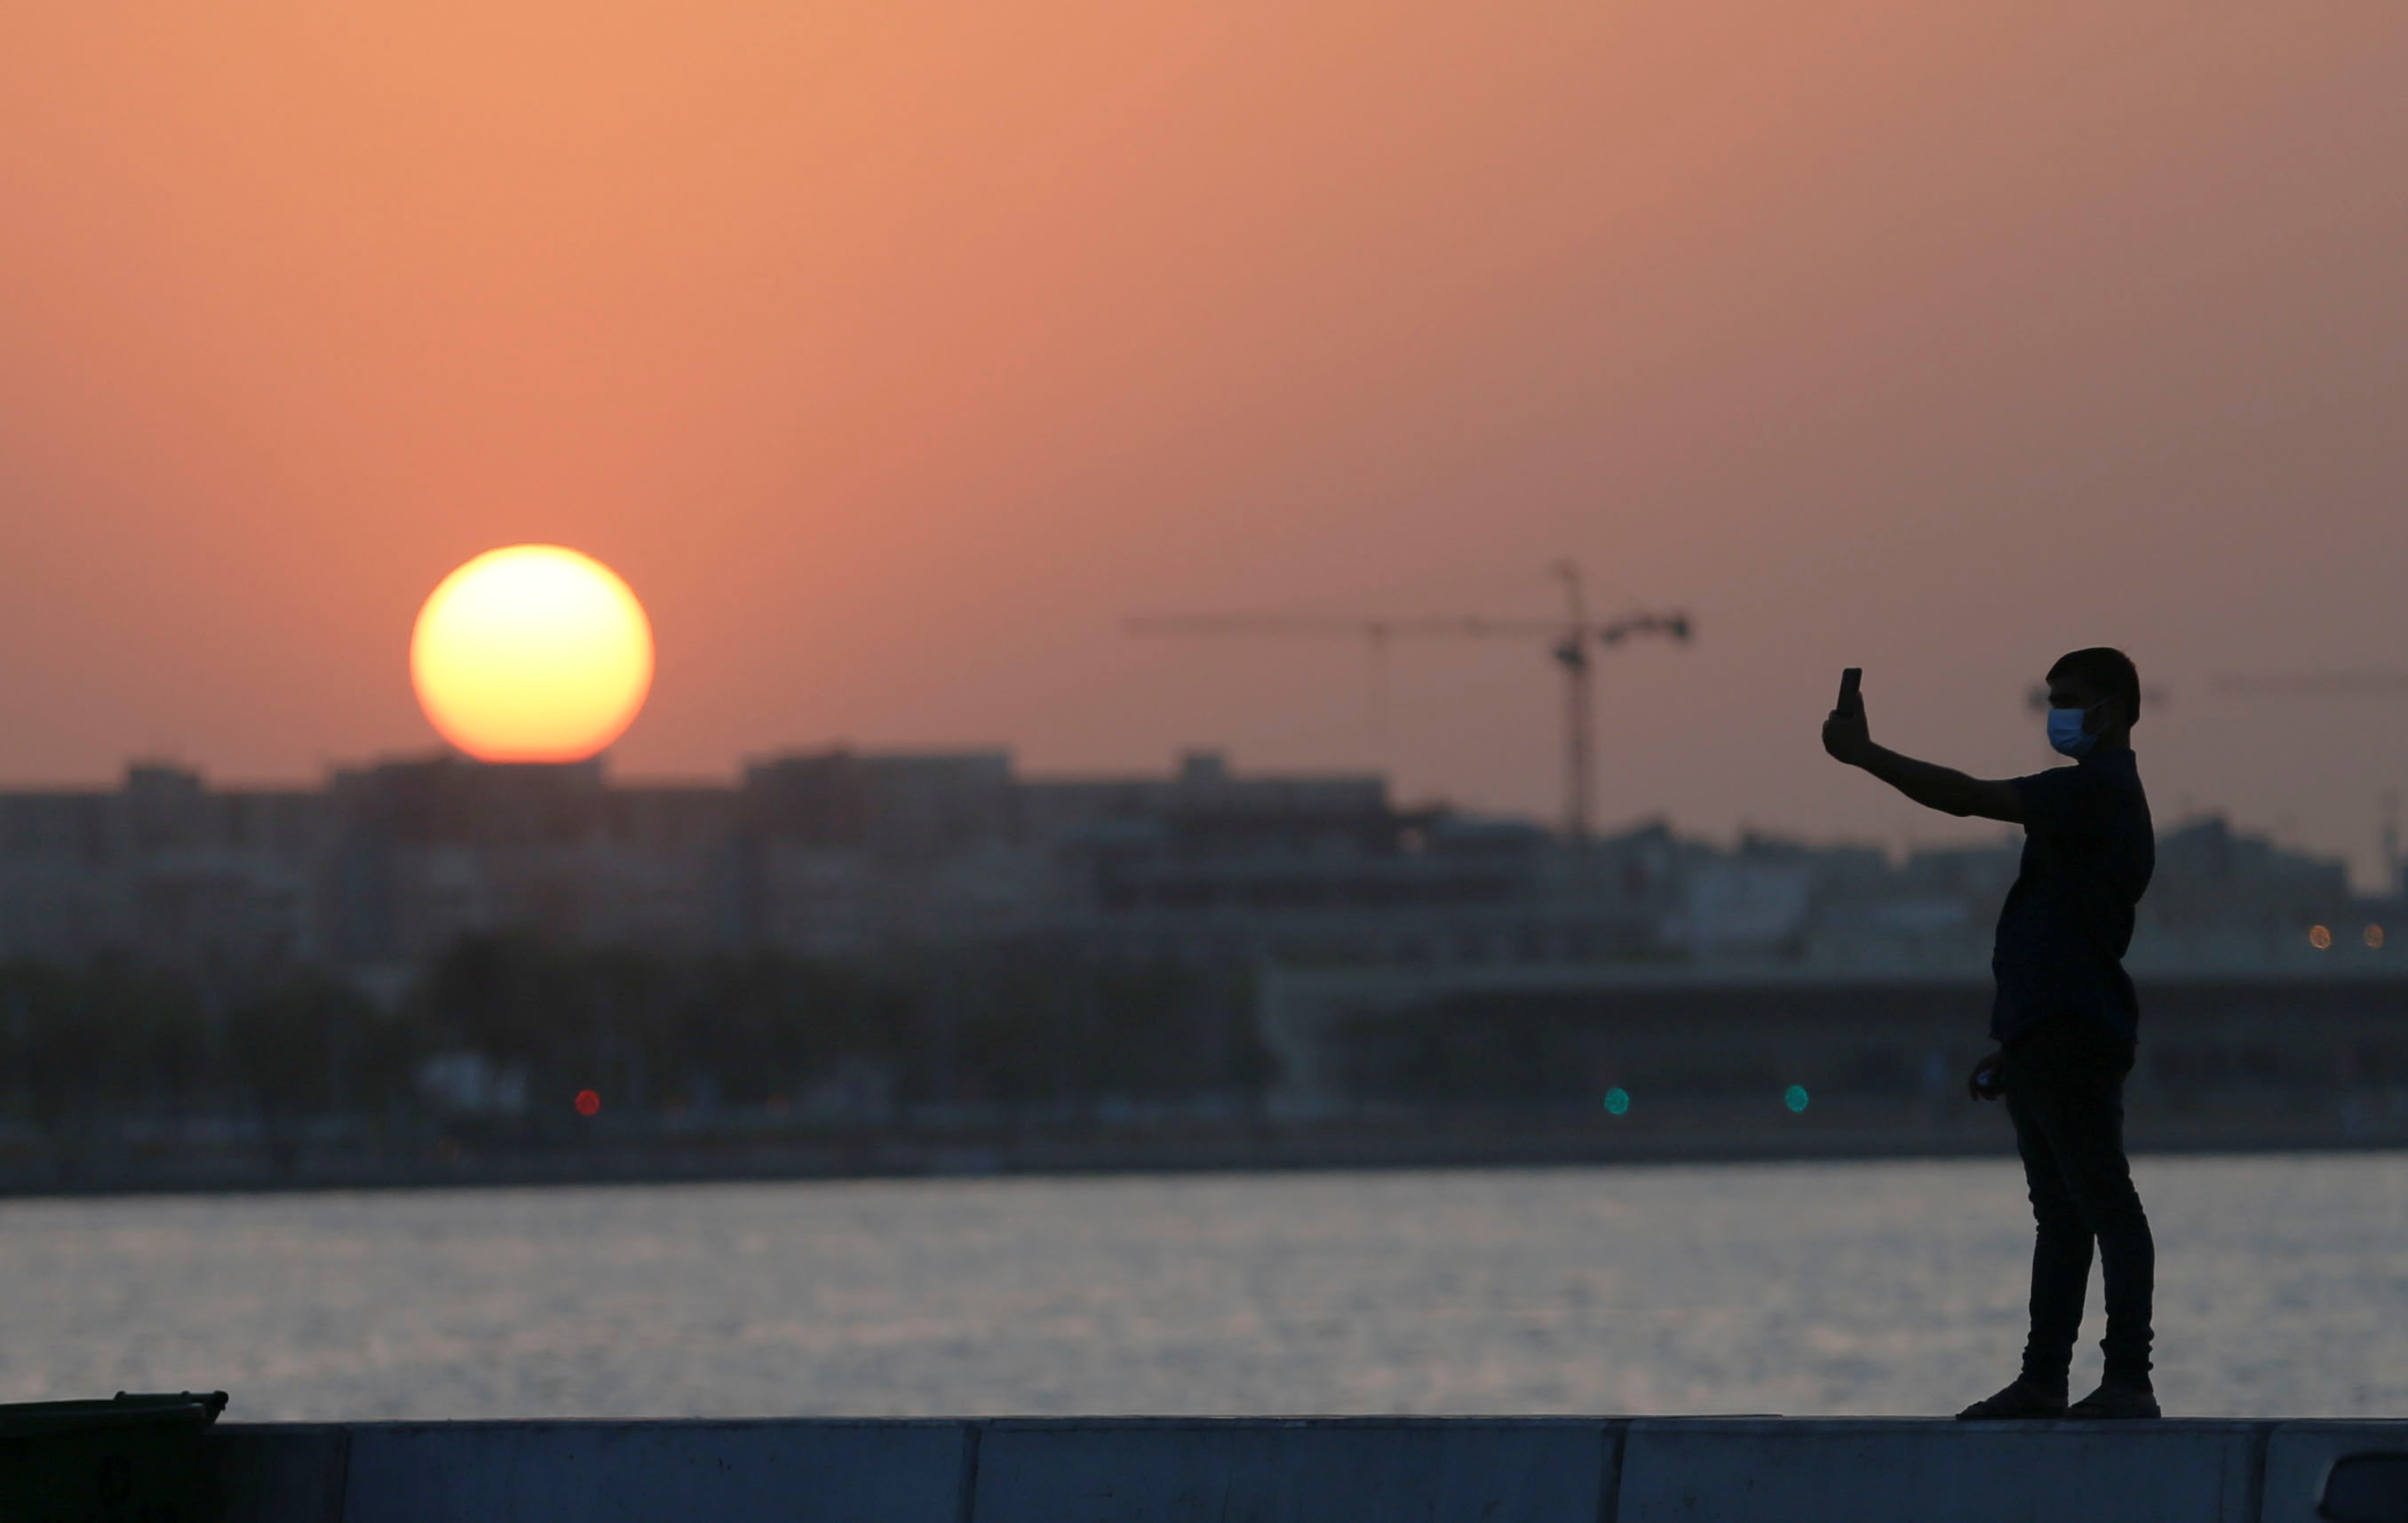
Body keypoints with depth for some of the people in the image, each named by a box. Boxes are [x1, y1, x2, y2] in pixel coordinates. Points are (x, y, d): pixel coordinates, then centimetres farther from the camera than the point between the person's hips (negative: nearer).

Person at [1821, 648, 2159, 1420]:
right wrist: (2013, 1045, 25)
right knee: (2060, 1214, 10)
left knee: (2103, 1205, -11)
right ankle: (2042, 1380, 13)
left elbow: (1968, 798, -17)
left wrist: (1864, 754, -11)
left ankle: (2129, 1380, -13)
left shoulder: (2098, 788, -10)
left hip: (2069, 1036, -11)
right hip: (2050, 1036, 11)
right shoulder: (2100, 794, 22)